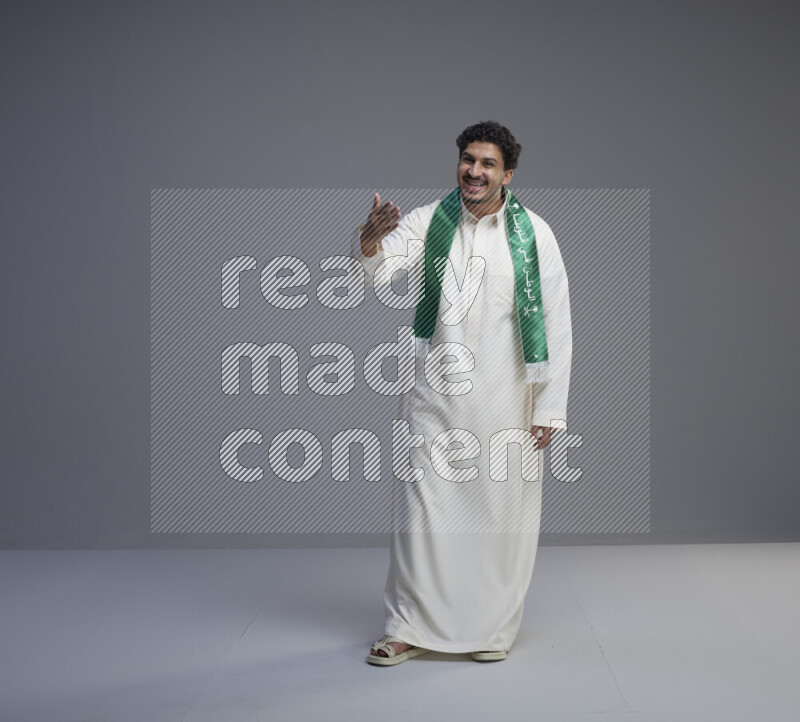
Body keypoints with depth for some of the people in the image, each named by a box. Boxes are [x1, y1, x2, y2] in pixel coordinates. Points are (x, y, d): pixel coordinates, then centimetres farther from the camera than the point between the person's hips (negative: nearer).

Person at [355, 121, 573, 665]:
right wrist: (371, 240, -37)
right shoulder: (428, 222, 2)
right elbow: (380, 269, -12)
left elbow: (556, 324, -2)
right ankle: (410, 628, 15)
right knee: (421, 506, 2)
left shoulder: (533, 234, -1)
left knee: (502, 514, 7)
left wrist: (550, 409, -6)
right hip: (434, 396, 1)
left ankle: (495, 628, 23)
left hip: (504, 399, -1)